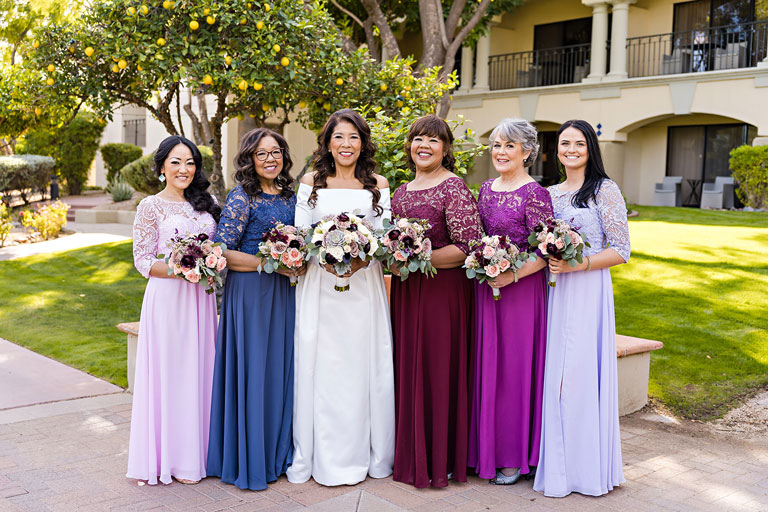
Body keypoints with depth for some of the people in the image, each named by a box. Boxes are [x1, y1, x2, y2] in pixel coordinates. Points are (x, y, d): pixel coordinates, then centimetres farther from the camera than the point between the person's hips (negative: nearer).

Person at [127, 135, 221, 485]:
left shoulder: (204, 203, 12)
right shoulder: (151, 206, -2)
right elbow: (142, 260, -4)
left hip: (201, 297, 5)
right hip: (167, 296, -4)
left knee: (198, 369, 8)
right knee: (170, 370, 0)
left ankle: (196, 451, 19)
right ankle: (171, 456, 11)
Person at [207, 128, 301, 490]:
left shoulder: (290, 196, 11)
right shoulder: (242, 198, -8)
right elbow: (221, 252, -13)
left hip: (284, 294, 6)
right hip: (249, 293, -6)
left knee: (280, 368, 10)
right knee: (251, 370, -2)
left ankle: (277, 453, 24)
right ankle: (247, 463, 11)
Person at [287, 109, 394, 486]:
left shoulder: (378, 185, 9)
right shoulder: (311, 183, 8)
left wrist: (362, 259, -16)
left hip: (363, 286, 0)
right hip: (320, 285, 0)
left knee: (362, 366, 3)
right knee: (321, 367, 0)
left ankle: (363, 454, 15)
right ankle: (324, 458, 11)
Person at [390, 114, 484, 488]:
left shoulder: (454, 187, -8)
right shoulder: (401, 192, 15)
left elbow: (467, 247, -16)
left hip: (443, 291, -7)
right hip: (405, 292, 7)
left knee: (438, 370, 0)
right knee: (408, 371, 10)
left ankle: (440, 461, 14)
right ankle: (411, 456, 23)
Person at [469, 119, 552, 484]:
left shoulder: (534, 194, -11)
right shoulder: (487, 189, 10)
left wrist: (512, 275, -22)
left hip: (521, 291, -6)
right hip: (485, 288, 7)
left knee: (516, 366, 2)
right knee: (487, 365, 11)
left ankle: (516, 456, 16)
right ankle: (486, 448, 24)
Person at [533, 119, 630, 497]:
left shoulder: (605, 191, -3)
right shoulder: (550, 193, 13)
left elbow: (620, 251, -7)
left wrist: (576, 264, -17)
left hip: (587, 291, -5)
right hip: (553, 289, 5)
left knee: (580, 372, -4)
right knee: (553, 373, 6)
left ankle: (585, 466, 10)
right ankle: (556, 462, 17)